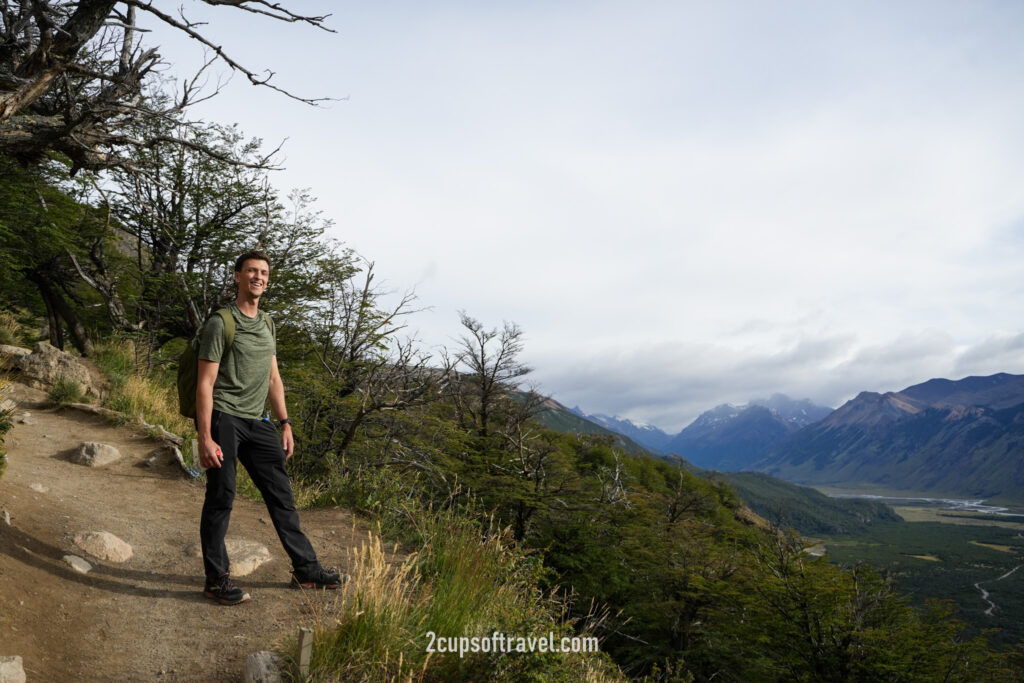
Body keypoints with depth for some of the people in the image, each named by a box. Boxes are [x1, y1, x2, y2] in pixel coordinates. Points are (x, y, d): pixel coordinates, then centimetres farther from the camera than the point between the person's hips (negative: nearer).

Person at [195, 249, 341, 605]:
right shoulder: (221, 323, -7)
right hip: (223, 417, -7)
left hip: (256, 422, 7)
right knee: (221, 496, -3)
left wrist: (284, 423, 14)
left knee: (281, 494, 9)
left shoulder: (267, 324, 16)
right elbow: (205, 383, -11)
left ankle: (306, 570, 18)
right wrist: (205, 438, -17)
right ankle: (217, 580, 11)